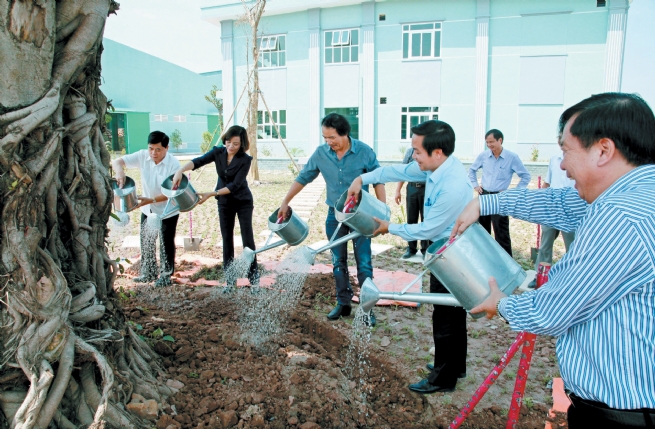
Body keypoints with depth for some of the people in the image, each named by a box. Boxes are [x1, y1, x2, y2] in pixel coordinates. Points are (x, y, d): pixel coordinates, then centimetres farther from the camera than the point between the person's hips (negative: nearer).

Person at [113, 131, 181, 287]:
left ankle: (166, 275, 21)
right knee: (146, 242, 15)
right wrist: (120, 172, -34)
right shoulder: (143, 156, -11)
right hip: (147, 209, 5)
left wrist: (151, 200, -31)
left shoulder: (173, 164, -22)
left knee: (166, 244, 6)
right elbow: (117, 161, -11)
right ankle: (148, 273, 32)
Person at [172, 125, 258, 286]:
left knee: (248, 240, -4)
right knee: (227, 241, 6)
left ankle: (254, 280, 4)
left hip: (243, 202, -4)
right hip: (224, 203, 4)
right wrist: (181, 170, -42)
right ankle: (230, 280, 14)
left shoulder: (245, 159, -19)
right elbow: (198, 161, -23)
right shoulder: (218, 152, -9)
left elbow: (235, 185, -25)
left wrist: (211, 194, -32)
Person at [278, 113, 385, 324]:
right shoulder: (320, 153, -5)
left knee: (364, 263, 0)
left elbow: (378, 180, -5)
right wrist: (285, 202, 6)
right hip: (335, 215, 4)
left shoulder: (364, 151, -13)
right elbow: (303, 178, 6)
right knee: (338, 262, 12)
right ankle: (343, 303, 26)